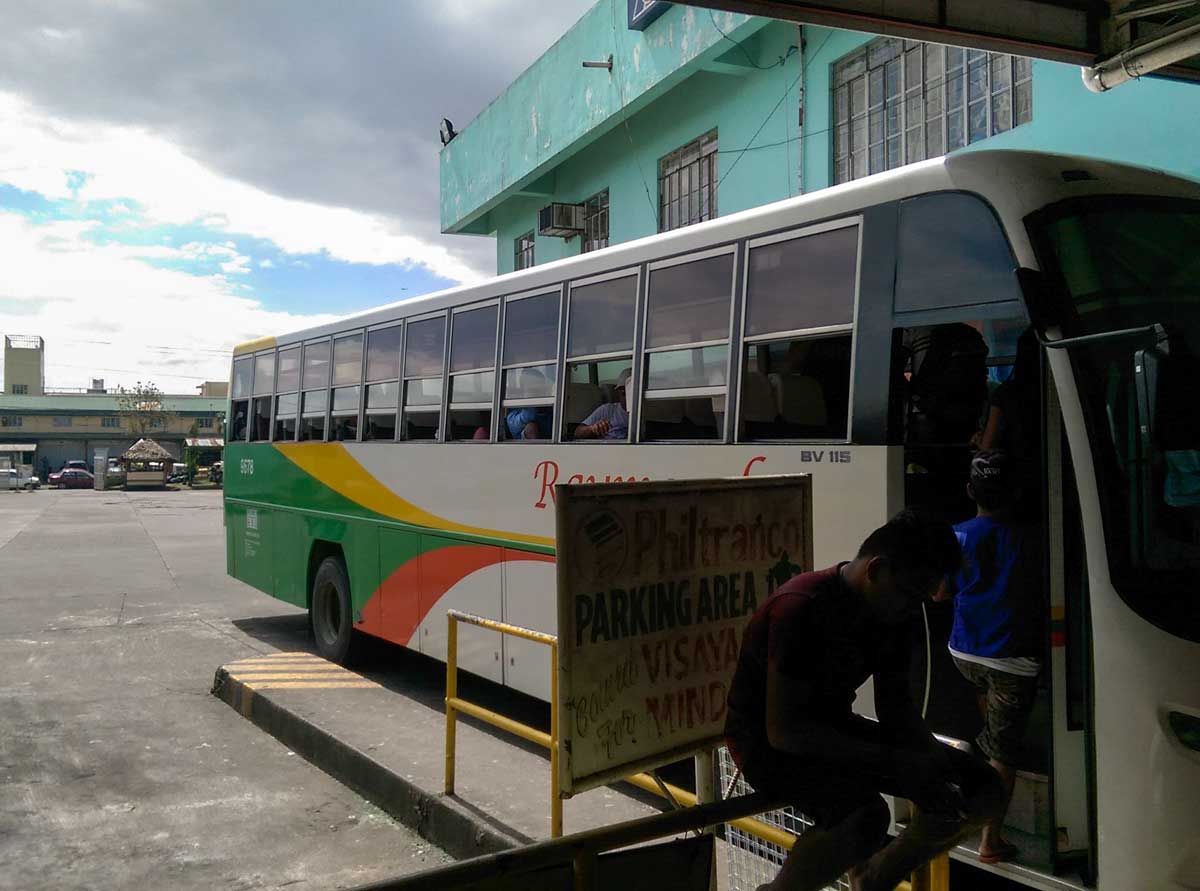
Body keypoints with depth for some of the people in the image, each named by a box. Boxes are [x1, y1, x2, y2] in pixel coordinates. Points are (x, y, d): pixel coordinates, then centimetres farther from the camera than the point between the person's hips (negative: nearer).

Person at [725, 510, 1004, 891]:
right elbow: (782, 729, -28)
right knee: (867, 818, -37)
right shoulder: (802, 607, -26)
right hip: (768, 742, -8)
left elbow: (894, 703, 10)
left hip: (835, 728, 8)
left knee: (981, 788, 0)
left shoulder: (890, 611, 0)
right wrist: (895, 763, -28)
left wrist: (934, 755, -12)